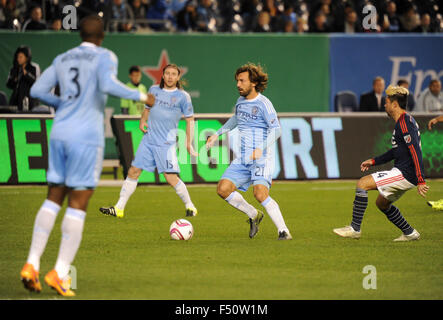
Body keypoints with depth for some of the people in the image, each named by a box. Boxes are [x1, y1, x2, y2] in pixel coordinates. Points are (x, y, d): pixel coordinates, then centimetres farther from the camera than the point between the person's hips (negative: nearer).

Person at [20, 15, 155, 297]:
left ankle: (32, 265, 2)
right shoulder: (105, 57, -2)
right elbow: (108, 85, -20)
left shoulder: (62, 59, 15)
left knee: (54, 199, 12)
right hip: (87, 136, -6)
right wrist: (141, 96, -8)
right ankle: (60, 273, -7)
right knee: (78, 204, -3)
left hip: (59, 133, 6)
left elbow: (38, 90, 12)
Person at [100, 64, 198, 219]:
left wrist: (189, 143, -3)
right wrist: (142, 121, 5)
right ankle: (119, 208, 8)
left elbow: (190, 120, 2)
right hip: (148, 140, 4)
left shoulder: (183, 96, -2)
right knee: (133, 172, 2)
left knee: (171, 178, -11)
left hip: (166, 143, -4)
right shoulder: (154, 90, 9)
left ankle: (190, 206, 7)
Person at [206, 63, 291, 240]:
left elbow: (276, 130, -16)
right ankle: (253, 215, 14)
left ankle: (283, 231, -15)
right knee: (223, 189, -5)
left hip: (261, 158, -8)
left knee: (260, 194, -25)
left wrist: (261, 148, -29)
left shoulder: (263, 103, -10)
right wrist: (217, 134, 31)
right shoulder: (241, 101, 13)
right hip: (243, 158, 8)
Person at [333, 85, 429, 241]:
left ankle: (355, 228, -10)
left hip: (404, 174, -10)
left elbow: (415, 151, -24)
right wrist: (374, 161, 24)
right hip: (403, 173, 10)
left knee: (362, 183, -12)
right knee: (382, 203, 24)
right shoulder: (404, 121, 16)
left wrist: (420, 181, -28)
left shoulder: (404, 123, -17)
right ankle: (410, 233, 28)